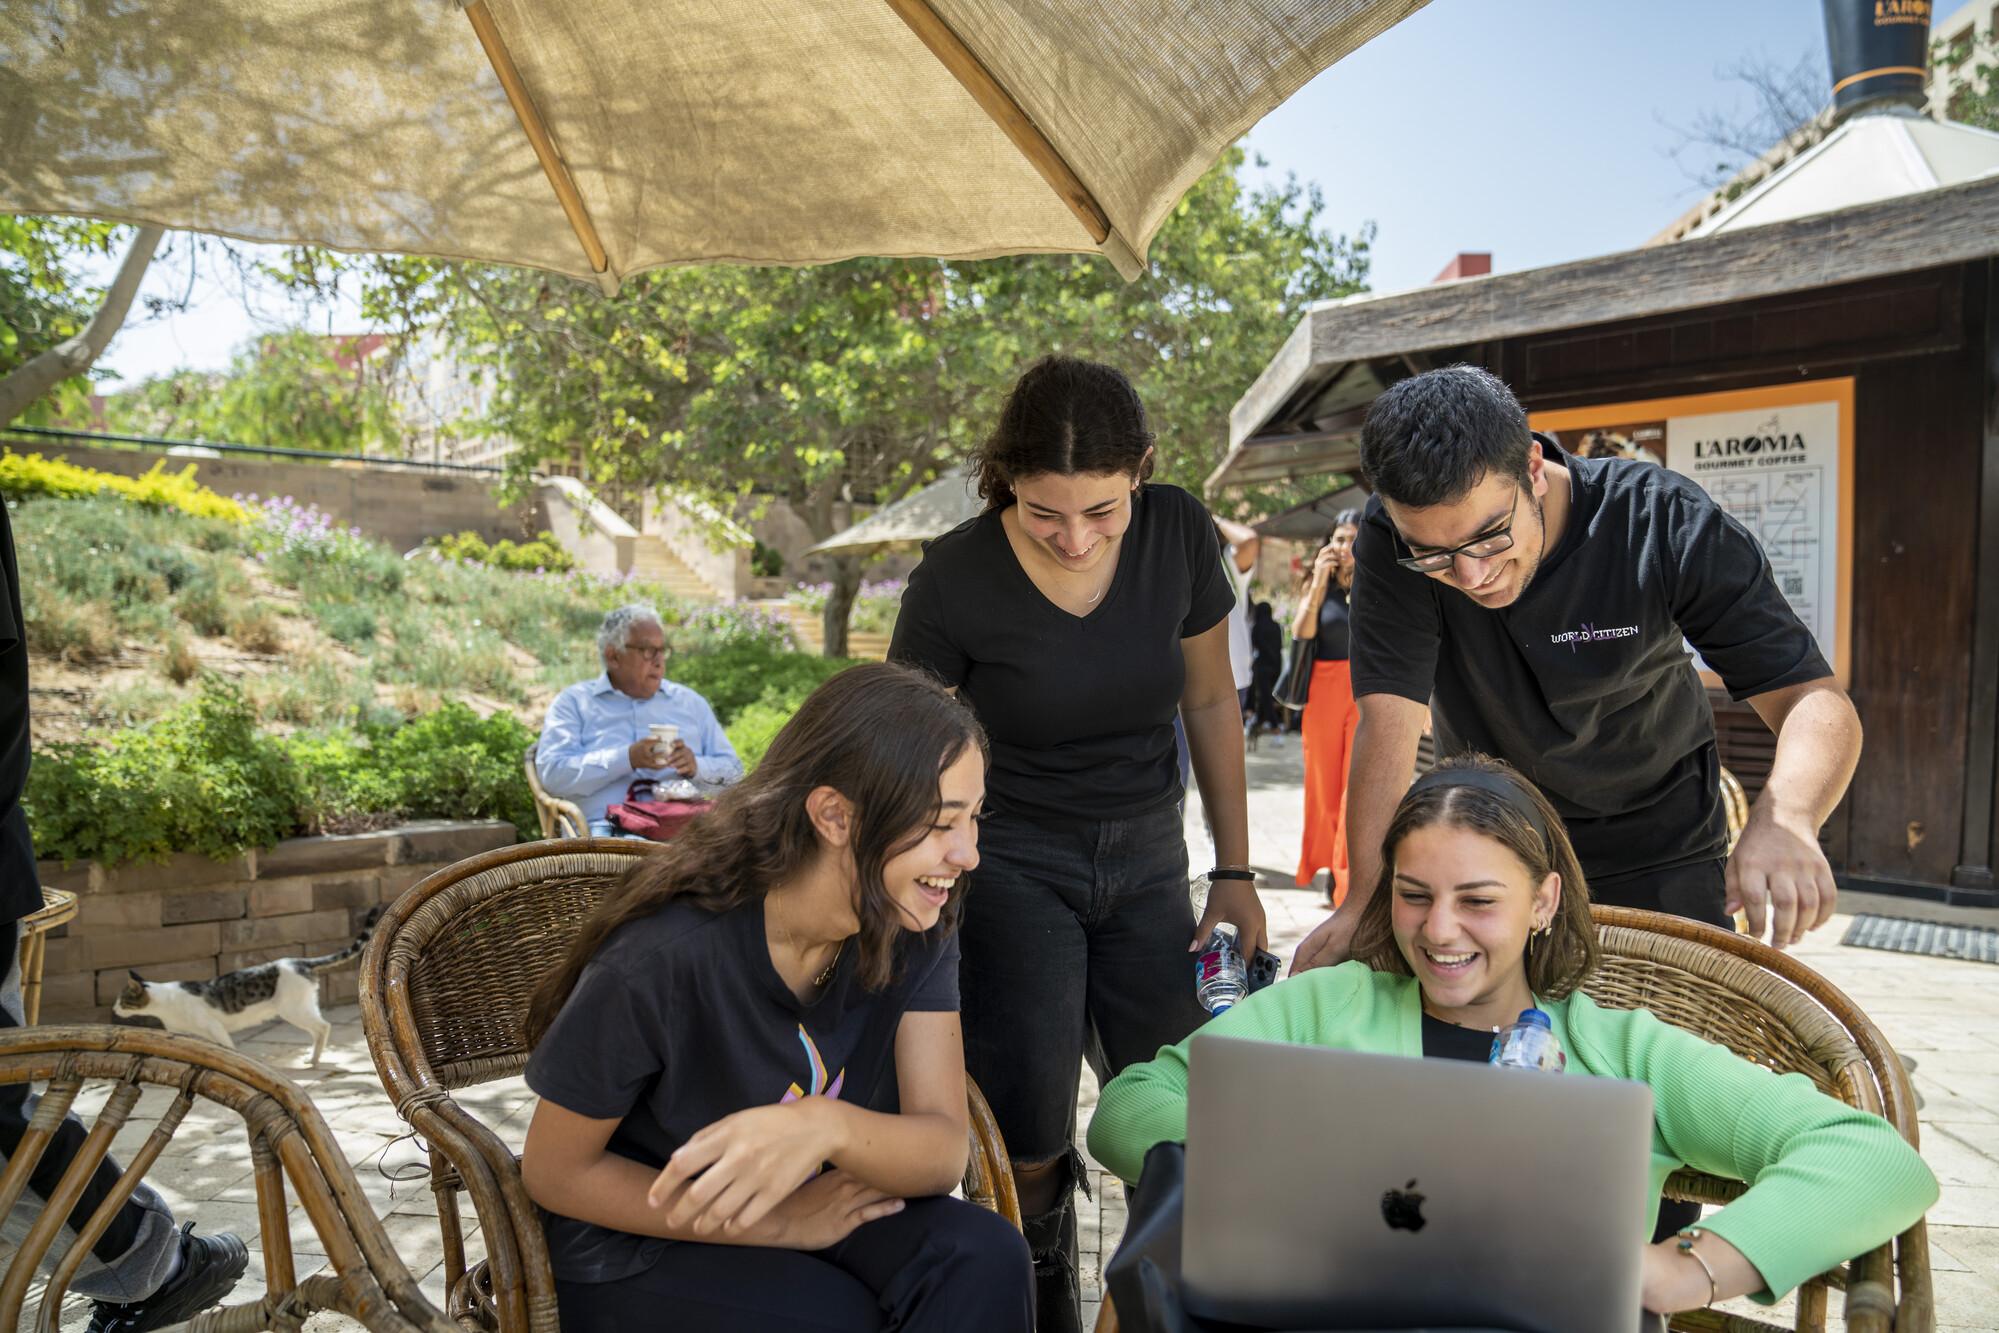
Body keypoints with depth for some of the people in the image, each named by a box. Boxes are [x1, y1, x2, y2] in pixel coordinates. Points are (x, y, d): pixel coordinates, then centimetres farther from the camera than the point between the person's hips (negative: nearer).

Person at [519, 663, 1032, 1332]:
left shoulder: (914, 933, -12)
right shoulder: (661, 957, -28)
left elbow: (943, 1152, -18)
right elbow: (554, 1173, -14)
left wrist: (828, 1126, -41)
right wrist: (780, 1222, -19)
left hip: (820, 1209, 5)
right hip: (635, 1248, -4)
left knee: (985, 1257, -22)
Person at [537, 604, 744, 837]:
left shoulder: (690, 703, 23)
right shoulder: (574, 702, 13)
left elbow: (733, 771, 18)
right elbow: (551, 774, -3)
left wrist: (697, 767, -6)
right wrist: (628, 759, -13)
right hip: (607, 825, -4)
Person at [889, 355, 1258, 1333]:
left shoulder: (1180, 535, -9)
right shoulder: (955, 578, -17)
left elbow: (1209, 699, 4)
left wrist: (1234, 870, 6)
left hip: (1146, 858, 3)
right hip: (1012, 862, -2)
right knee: (1028, 1139, -7)